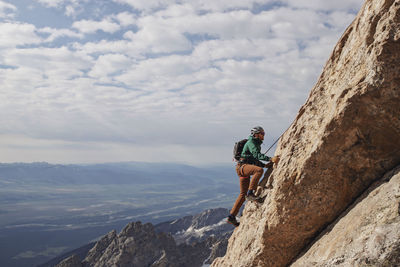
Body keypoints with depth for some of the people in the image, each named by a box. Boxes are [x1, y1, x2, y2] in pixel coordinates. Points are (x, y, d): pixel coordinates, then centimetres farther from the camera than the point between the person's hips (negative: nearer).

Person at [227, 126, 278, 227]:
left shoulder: (257, 144, 25)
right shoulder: (251, 142, -6)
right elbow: (257, 154, -23)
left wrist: (264, 165, 17)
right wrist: (270, 159, -33)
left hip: (246, 168, 10)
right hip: (242, 166, -10)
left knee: (243, 194, 8)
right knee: (259, 170, -35)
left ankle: (232, 216, 9)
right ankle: (250, 193, -30)